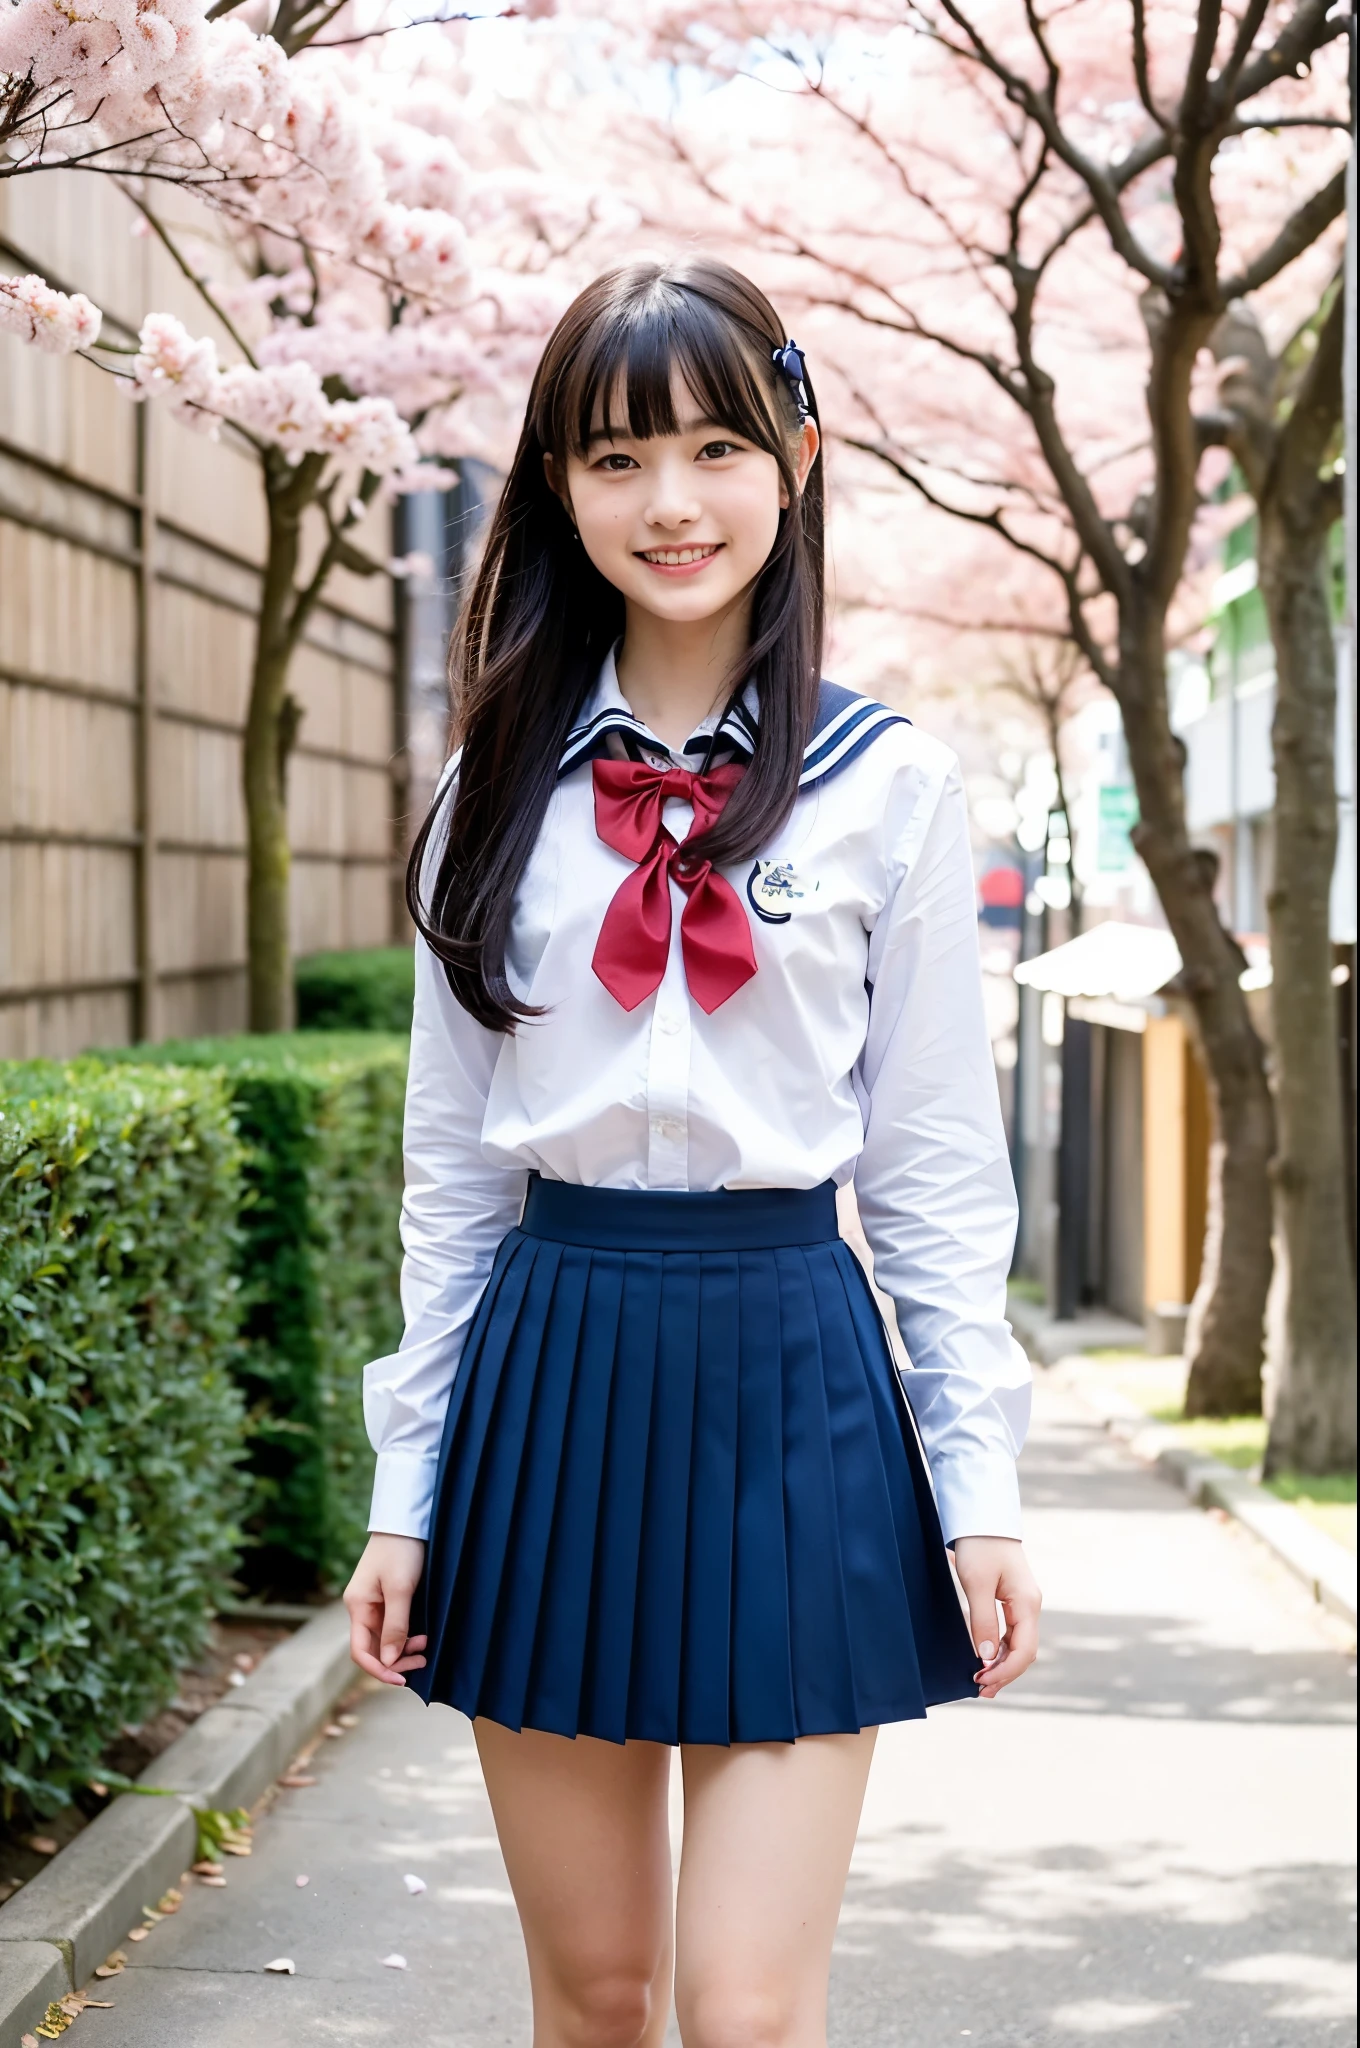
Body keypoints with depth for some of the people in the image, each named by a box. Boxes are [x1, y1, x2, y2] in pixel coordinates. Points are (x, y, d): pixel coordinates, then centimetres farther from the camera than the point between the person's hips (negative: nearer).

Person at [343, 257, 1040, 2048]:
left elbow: (936, 1163, 3)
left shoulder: (888, 784, 0)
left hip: (790, 1375, -2)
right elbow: (451, 1163, 10)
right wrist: (408, 1490, 7)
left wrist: (980, 1485, -2)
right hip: (551, 1368, 3)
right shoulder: (507, 788, 6)